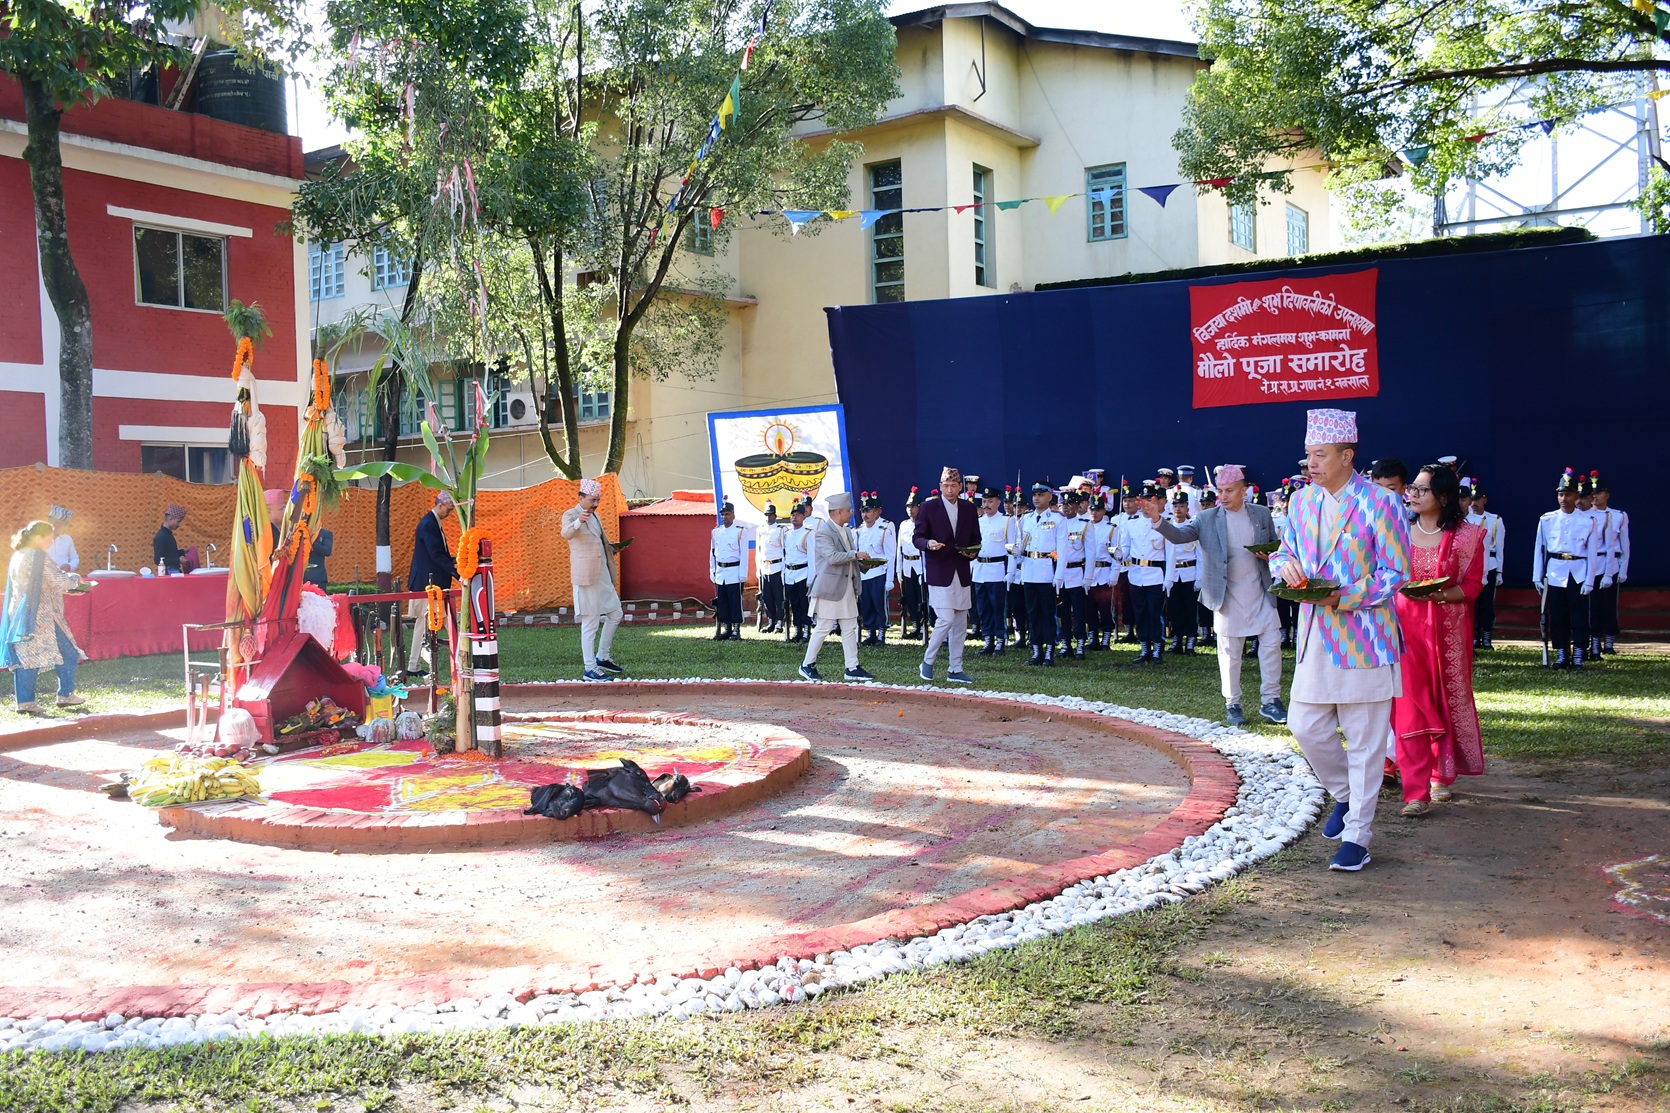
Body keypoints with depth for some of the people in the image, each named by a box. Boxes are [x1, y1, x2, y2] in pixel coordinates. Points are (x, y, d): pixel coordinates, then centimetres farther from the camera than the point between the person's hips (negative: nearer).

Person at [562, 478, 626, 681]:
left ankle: (602, 657, 27)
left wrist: (612, 548, 9)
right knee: (591, 623, -6)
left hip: (602, 575, 9)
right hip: (585, 577, -9)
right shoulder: (571, 515, -9)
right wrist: (578, 522, -51)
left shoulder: (595, 516, 17)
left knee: (615, 614, 15)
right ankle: (590, 669, 1)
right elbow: (566, 534, -31)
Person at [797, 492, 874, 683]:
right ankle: (807, 665, 10)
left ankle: (852, 668, 11)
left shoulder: (846, 531, 15)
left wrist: (863, 565, 6)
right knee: (823, 628, -2)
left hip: (848, 587, 8)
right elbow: (832, 557, -25)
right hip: (830, 587, -8)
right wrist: (856, 554, -20)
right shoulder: (823, 532, -13)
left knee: (850, 629, 7)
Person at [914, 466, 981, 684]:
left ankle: (955, 670, 16)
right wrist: (929, 543, -23)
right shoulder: (929, 508, -2)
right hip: (939, 573, -5)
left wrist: (972, 550, -6)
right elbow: (918, 538, -1)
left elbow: (975, 539, 16)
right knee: (946, 619, -13)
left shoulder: (969, 509, 10)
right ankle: (927, 662, 5)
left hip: (961, 573, 5)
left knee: (960, 623, 7)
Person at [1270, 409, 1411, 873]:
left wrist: (1345, 596, -21)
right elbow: (1284, 553, 19)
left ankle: (1357, 834, 12)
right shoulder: (1301, 500, 9)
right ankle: (1345, 794, 33)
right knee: (1305, 726, 6)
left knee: (1364, 739, 2)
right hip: (1315, 638, 5)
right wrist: (1286, 566, -6)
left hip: (1364, 637, -5)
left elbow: (1396, 572, -9)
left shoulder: (1381, 503, -9)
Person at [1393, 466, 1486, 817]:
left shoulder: (1464, 535, -1)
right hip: (1406, 626, 1)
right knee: (1409, 705, -7)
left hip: (1448, 628, -1)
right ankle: (1416, 792, -7)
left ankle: (1441, 776, 28)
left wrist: (1440, 594, -20)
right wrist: (1402, 591, -8)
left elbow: (1472, 585, -4)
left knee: (1447, 702, 9)